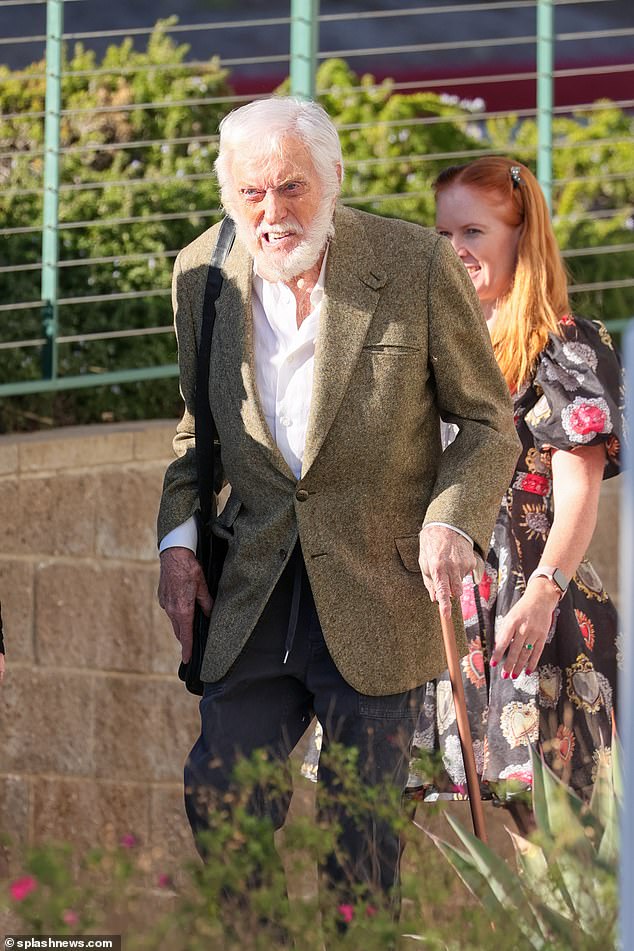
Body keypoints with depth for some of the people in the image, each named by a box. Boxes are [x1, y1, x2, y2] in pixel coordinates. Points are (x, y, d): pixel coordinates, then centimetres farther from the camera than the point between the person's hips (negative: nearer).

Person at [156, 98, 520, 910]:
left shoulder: (417, 265, -9)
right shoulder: (202, 273, 1)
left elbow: (488, 424, 0)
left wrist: (452, 520, -17)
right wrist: (177, 535, 1)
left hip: (375, 595, -3)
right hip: (251, 597, 3)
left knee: (361, 843, 4)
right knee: (220, 811, -1)